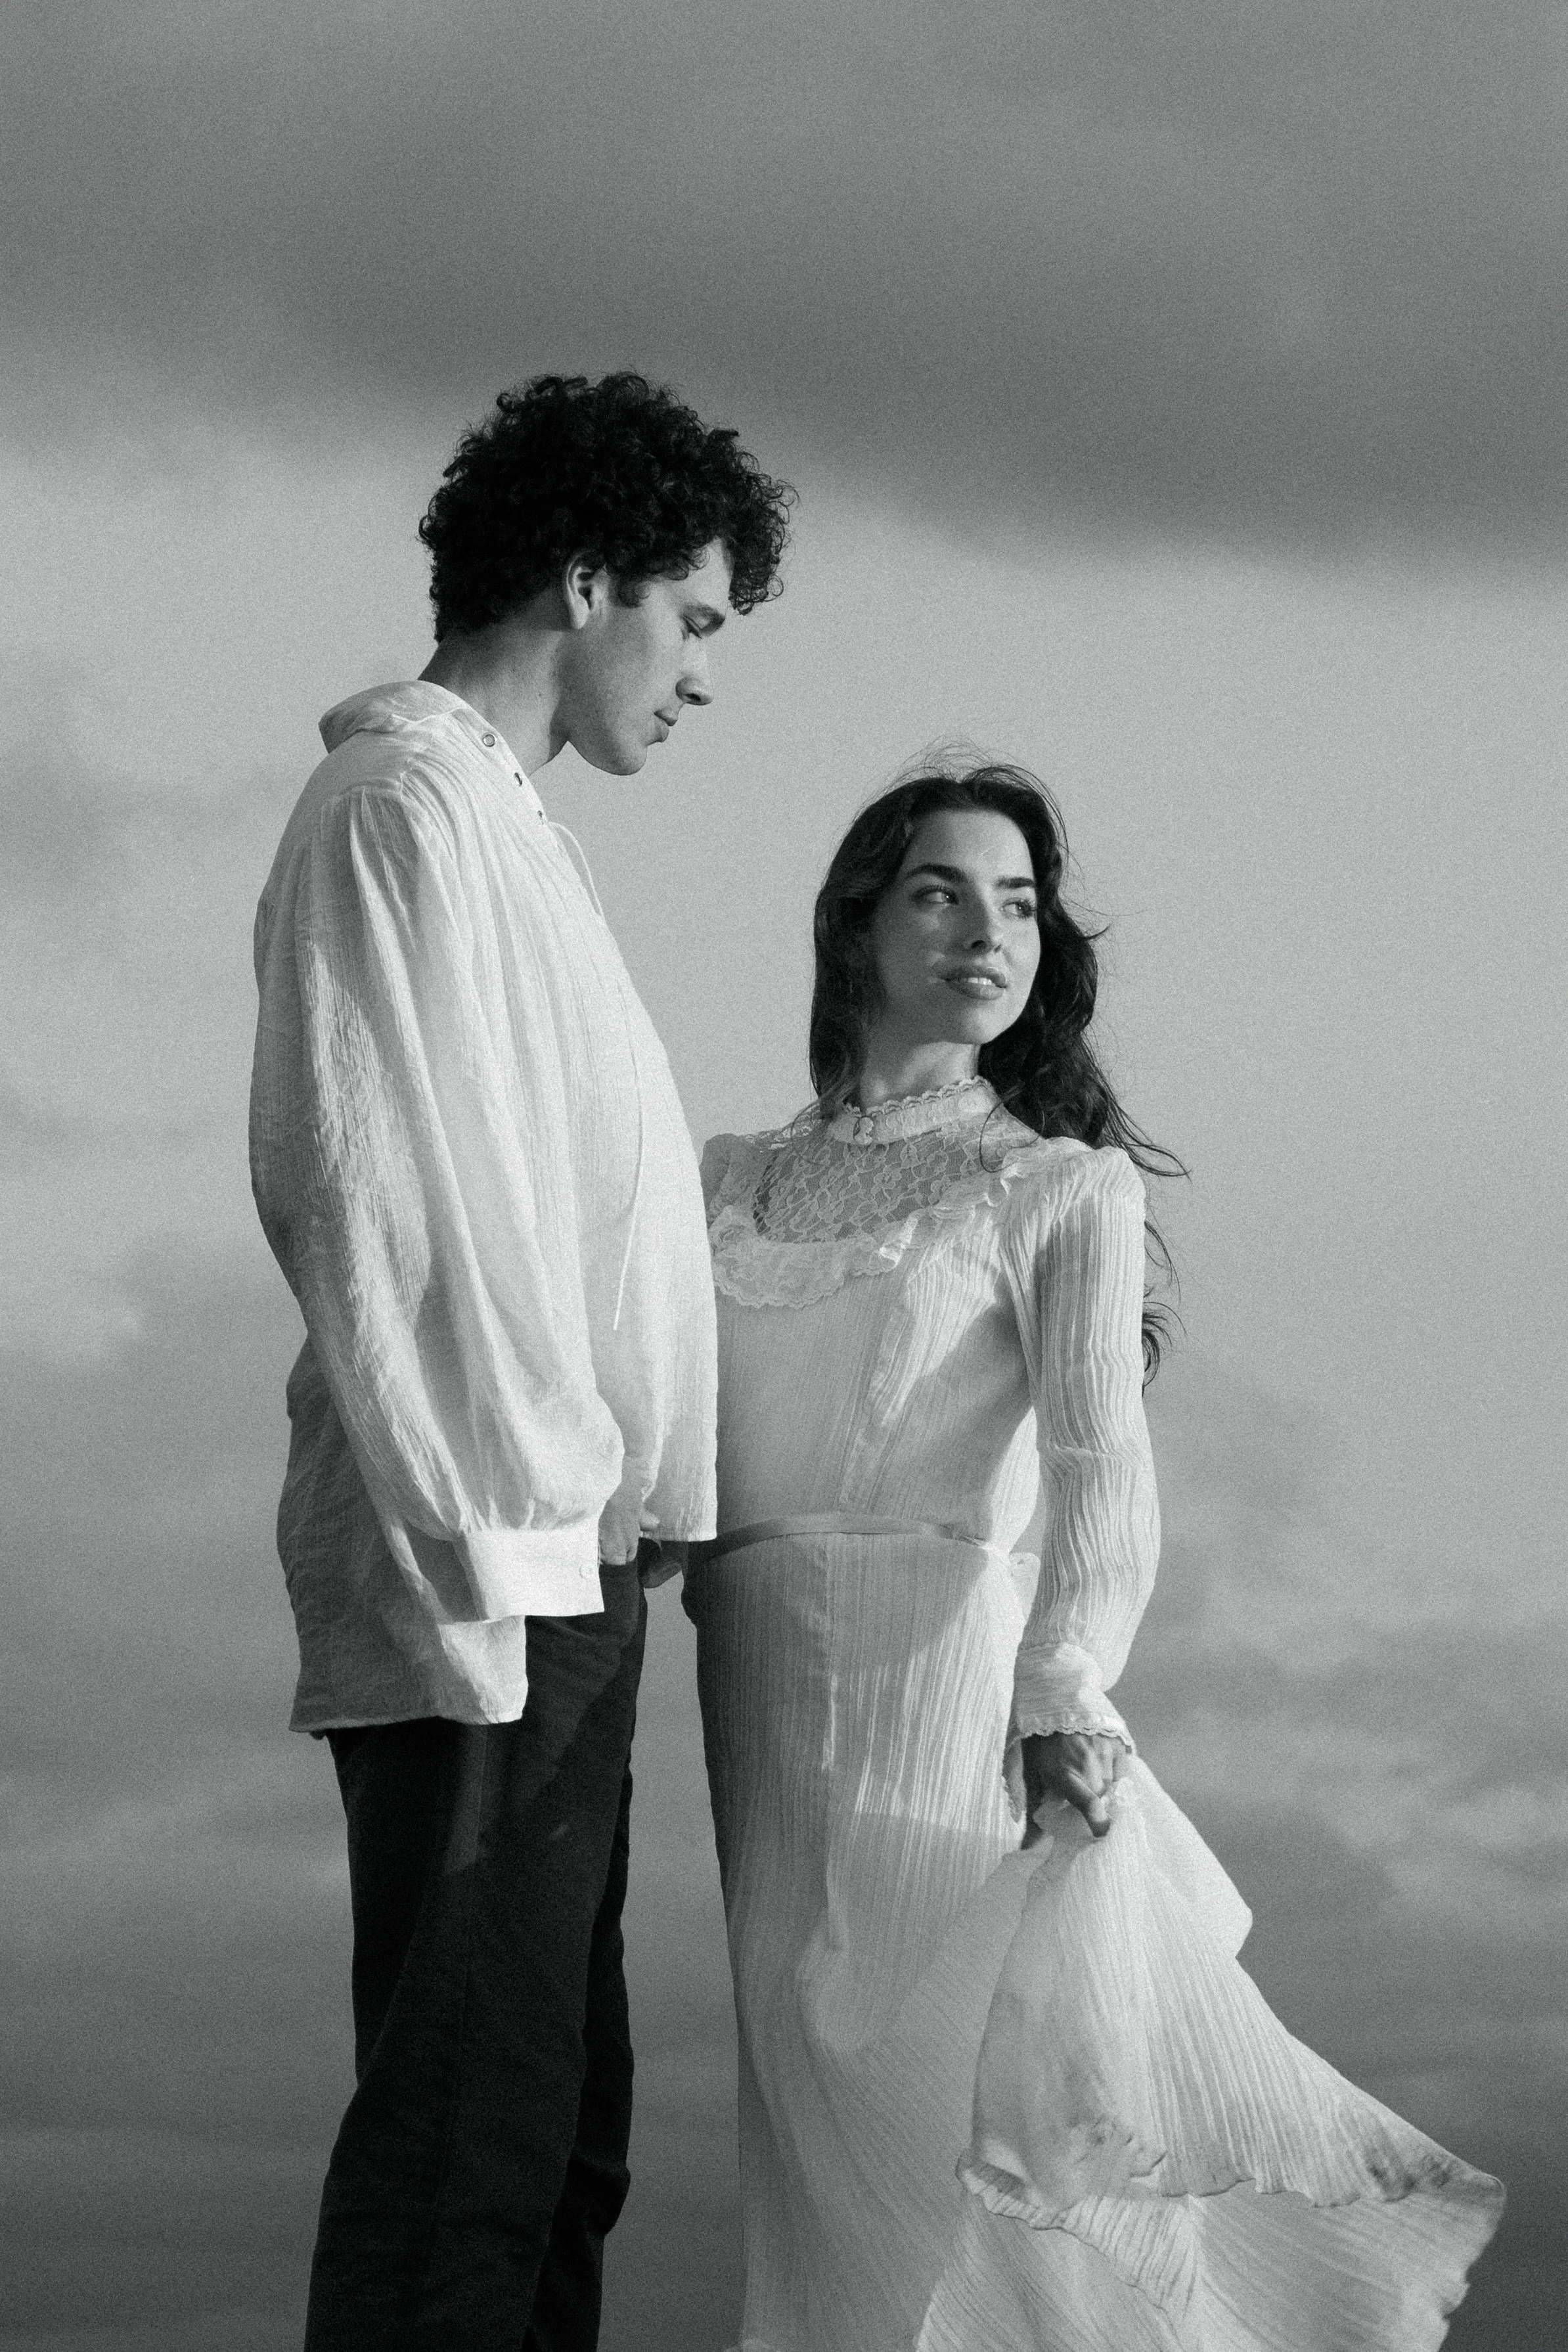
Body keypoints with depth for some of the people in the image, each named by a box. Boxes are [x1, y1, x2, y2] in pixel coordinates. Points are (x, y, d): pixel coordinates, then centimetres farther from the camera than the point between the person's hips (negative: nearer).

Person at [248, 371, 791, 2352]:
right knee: (464, 2134, -9)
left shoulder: (495, 823, 20)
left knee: (556, 2130, 13)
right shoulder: (401, 810, -10)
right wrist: (468, 1559, -20)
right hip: (471, 1584, -10)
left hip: (553, 1557, 10)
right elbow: (369, 1214, -16)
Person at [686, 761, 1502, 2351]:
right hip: (759, 1702, 4)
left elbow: (1100, 1467, -14)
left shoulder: (1058, 1188, 1)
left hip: (953, 1676, -4)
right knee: (837, 2150, 7)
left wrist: (1067, 1686, -30)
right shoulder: (732, 1185, 16)